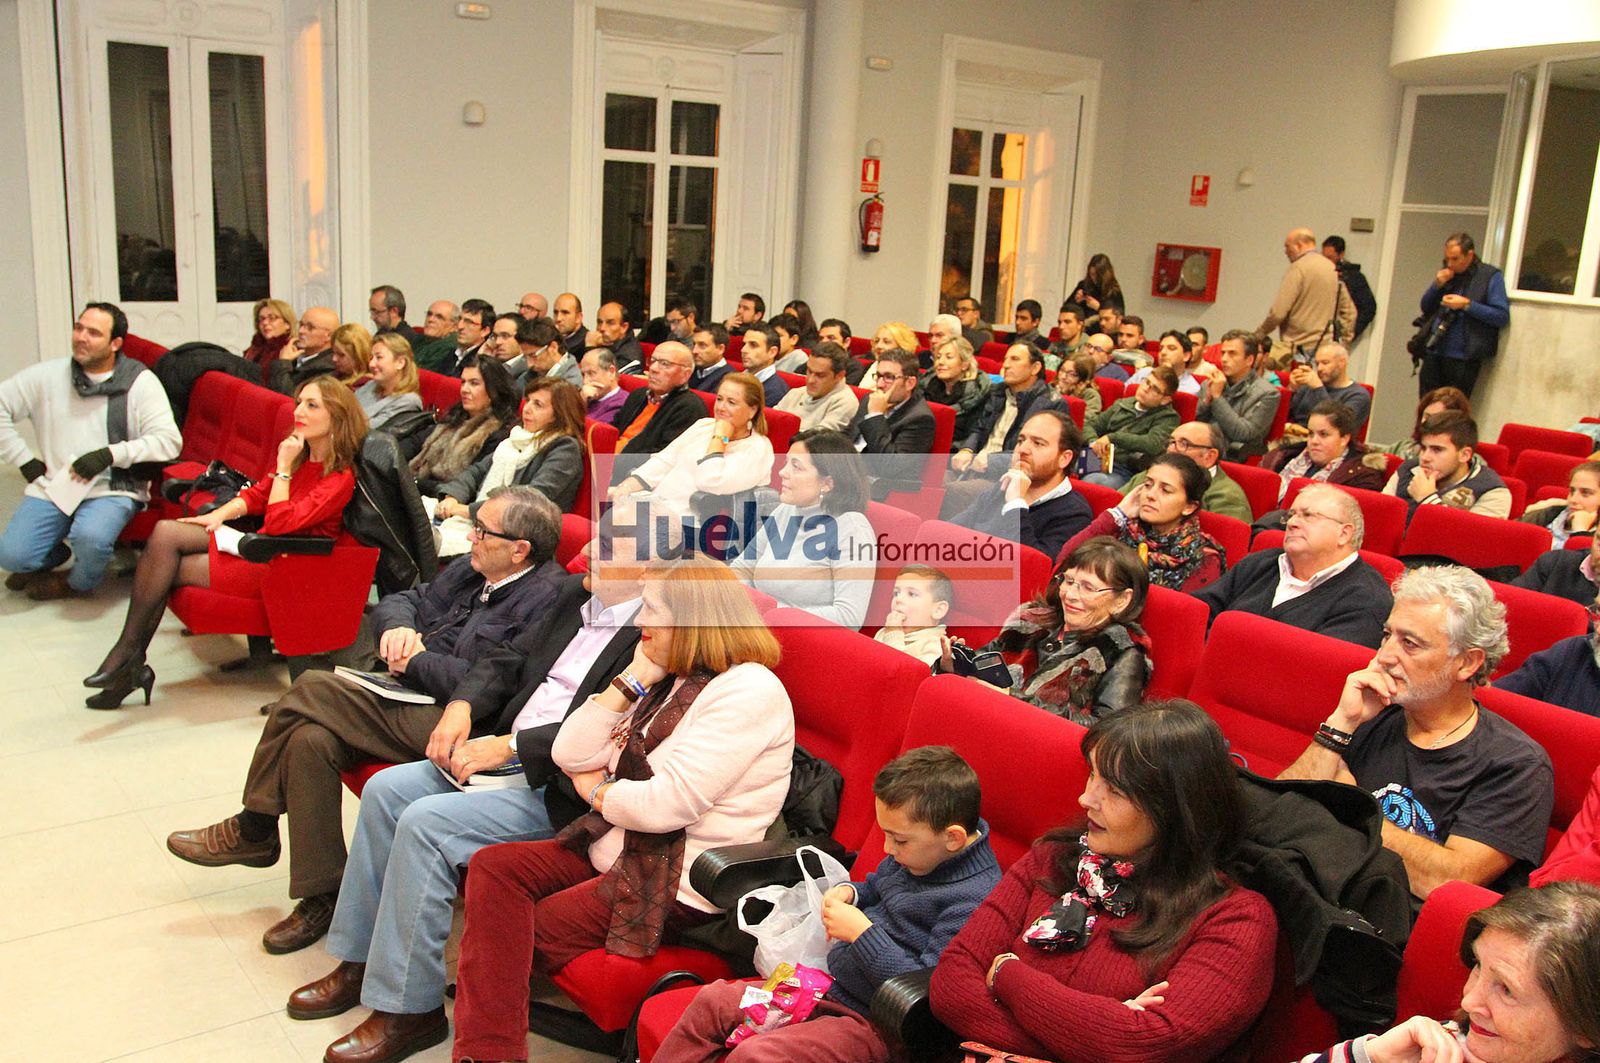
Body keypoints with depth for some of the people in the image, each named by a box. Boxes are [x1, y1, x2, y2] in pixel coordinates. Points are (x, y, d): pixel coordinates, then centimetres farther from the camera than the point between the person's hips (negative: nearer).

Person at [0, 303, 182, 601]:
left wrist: (110, 454, -18)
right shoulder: (48, 375, 7)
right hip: (52, 486, 4)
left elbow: (169, 441, -10)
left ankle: (79, 583, 3)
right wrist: (24, 459, 3)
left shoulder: (140, 382, -2)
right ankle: (56, 553, 22)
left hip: (113, 489, -3)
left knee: (90, 539, -33)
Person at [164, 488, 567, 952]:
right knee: (309, 738, -14)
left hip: (448, 722, -9)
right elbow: (398, 602, 21)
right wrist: (399, 627, -3)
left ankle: (252, 829, 5)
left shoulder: (547, 596, -14)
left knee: (309, 690, -16)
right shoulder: (471, 569, 15)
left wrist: (414, 660, -11)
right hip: (410, 697, 9)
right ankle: (321, 896, 0)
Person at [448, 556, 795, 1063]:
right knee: (492, 866, -10)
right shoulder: (668, 682, 13)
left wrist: (595, 789, -4)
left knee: (521, 933, -11)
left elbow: (665, 804, -24)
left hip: (678, 882, -9)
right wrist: (632, 679, -1)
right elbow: (570, 755, 8)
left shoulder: (748, 691, -17)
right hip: (617, 848, 9)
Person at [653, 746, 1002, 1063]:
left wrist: (861, 932, -25)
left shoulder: (973, 899, -23)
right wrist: (849, 892, 2)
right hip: (827, 983, 10)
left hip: (870, 1023, -10)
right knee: (712, 1001, 6)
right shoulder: (916, 853, 4)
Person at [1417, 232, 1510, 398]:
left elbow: (1502, 316, -9)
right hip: (1433, 354, 5)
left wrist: (1466, 305, -15)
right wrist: (1437, 285, 2)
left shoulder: (1491, 276, -1)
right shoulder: (1447, 273, 16)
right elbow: (1426, 308, 19)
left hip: (1463, 359, -5)